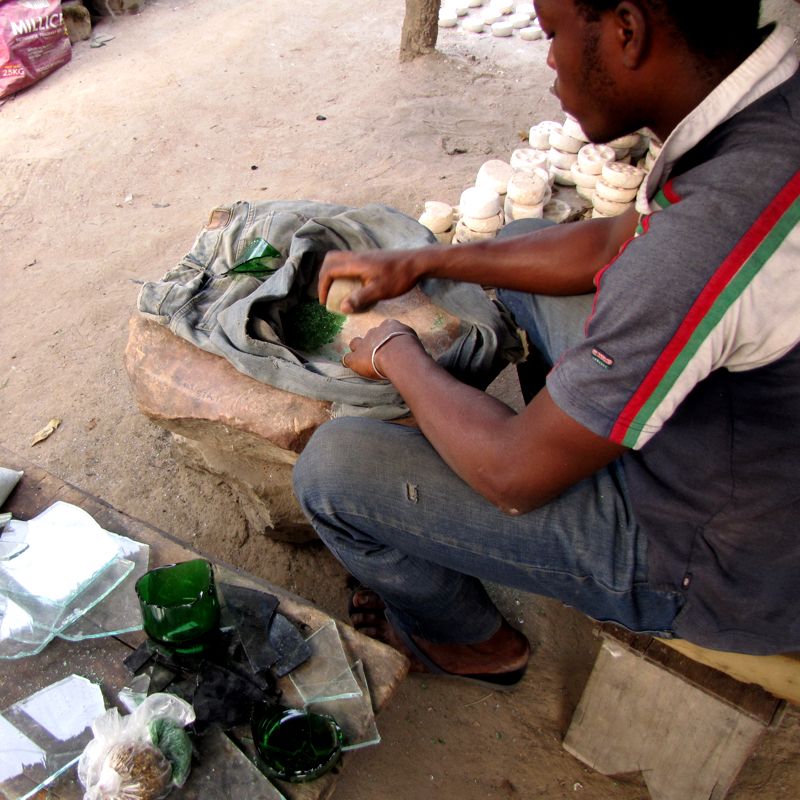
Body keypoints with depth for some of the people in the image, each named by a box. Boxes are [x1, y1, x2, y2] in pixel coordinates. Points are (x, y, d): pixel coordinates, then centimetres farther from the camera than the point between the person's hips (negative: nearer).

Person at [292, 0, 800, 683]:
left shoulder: (713, 230, -38)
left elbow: (517, 475, -26)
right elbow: (613, 243, 7)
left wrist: (395, 354, -8)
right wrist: (423, 263, 7)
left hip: (712, 563, -8)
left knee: (330, 468, -11)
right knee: (522, 247, 19)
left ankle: (468, 640, 19)